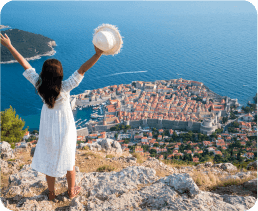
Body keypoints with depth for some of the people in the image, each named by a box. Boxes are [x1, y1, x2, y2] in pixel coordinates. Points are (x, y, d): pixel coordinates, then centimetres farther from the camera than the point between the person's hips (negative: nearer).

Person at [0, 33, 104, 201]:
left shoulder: (39, 85, -22)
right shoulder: (65, 87, -30)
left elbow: (25, 64, -14)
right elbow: (82, 70, -39)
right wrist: (98, 54, -47)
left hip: (48, 129, 3)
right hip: (64, 129, -3)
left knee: (49, 160, 20)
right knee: (69, 160, 19)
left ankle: (51, 193, 40)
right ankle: (72, 191, 39)